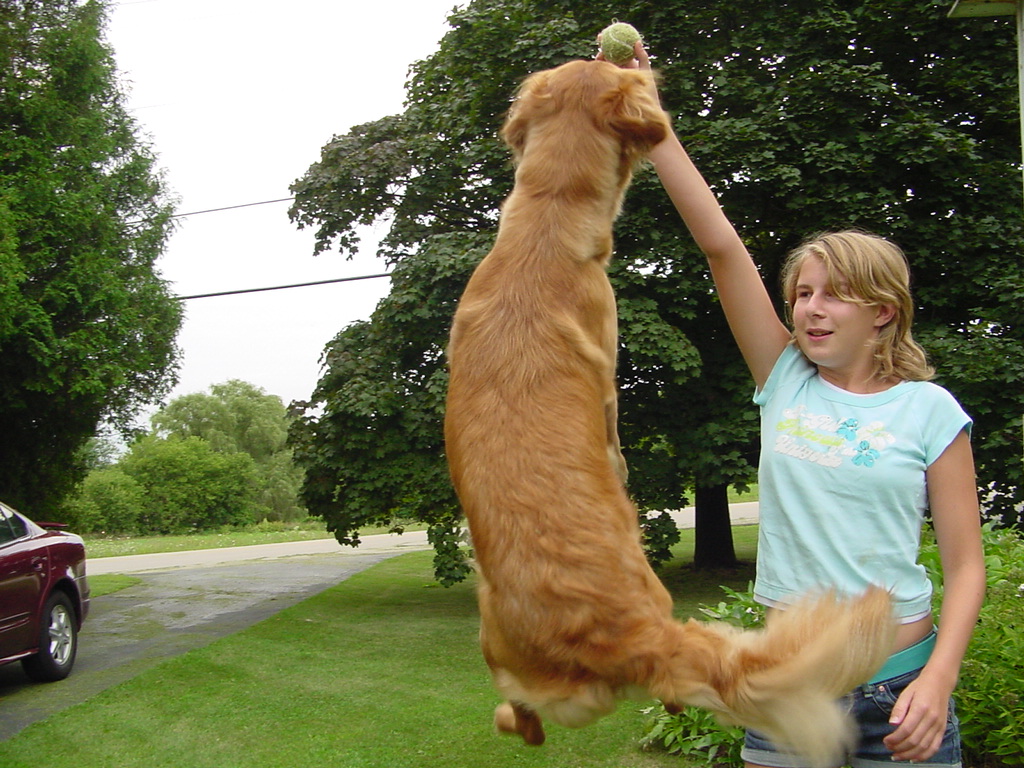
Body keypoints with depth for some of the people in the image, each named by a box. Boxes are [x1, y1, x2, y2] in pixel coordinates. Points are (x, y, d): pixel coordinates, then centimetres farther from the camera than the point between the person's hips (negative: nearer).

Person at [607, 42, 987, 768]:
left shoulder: (928, 410, -3)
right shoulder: (785, 381, 3)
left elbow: (965, 564, -3)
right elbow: (721, 244, -4)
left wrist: (939, 680, -18)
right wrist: (645, 118, -6)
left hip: (897, 686, -2)